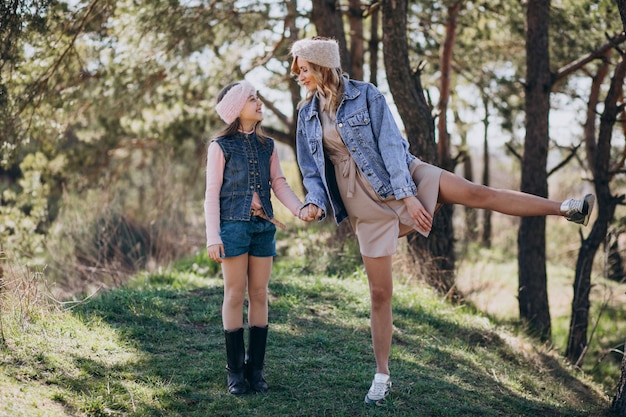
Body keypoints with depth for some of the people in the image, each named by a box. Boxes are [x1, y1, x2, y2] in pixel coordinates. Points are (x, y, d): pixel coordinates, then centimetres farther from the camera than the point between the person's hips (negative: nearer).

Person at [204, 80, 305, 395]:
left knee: (259, 295, 5)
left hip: (263, 225, 4)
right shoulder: (221, 146, -2)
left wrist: (300, 208, -13)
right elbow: (212, 194, -3)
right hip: (233, 224, -4)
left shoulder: (267, 146, 12)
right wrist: (213, 238, -9)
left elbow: (279, 184, 6)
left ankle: (255, 368, 12)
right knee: (235, 295, -2)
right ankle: (235, 370, 6)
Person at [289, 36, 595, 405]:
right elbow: (312, 170, 9)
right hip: (366, 205, 2)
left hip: (401, 176, -2)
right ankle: (382, 377, 11)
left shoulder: (365, 95, -7)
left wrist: (408, 196, -19)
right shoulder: (307, 115, 4)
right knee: (380, 292, 2)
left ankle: (564, 209, -15)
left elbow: (390, 145, -13)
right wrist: (315, 202, -10)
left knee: (478, 193, -19)